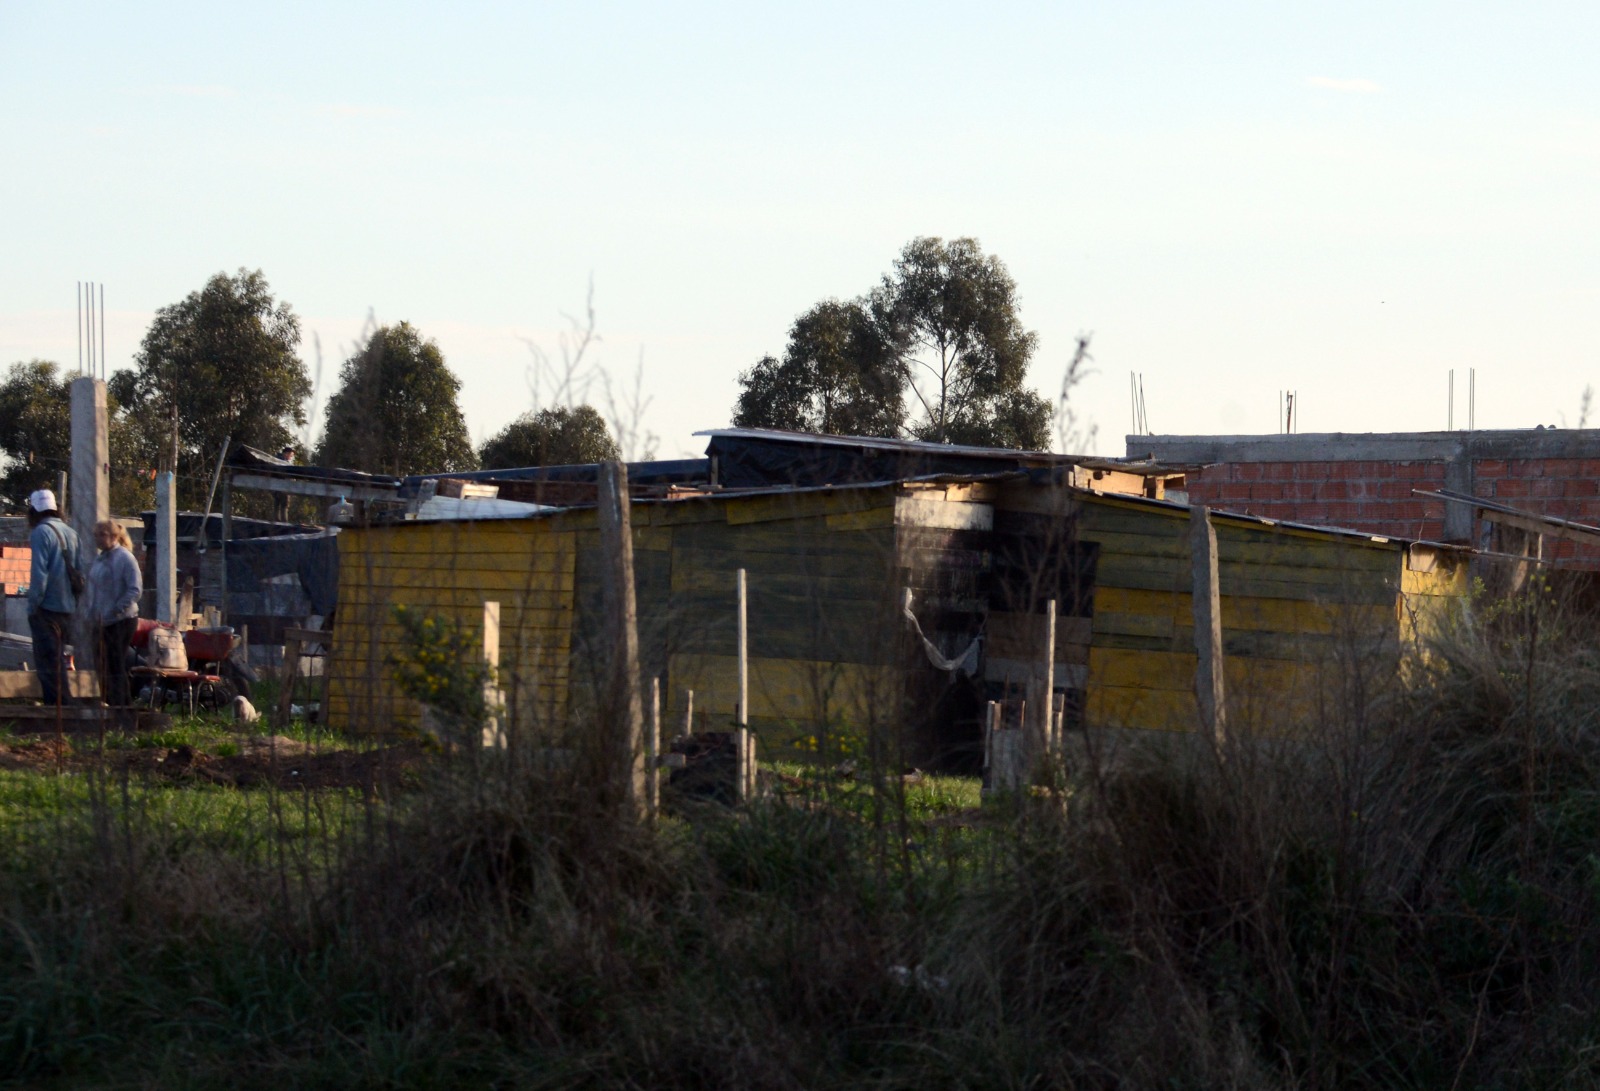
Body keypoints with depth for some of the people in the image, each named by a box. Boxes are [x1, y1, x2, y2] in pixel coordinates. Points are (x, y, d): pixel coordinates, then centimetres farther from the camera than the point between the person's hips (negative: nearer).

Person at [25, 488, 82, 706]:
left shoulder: (41, 533, -11)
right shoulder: (71, 533, 11)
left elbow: (39, 573, -16)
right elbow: (80, 570, 13)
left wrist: (33, 605, -10)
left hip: (46, 609, -7)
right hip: (67, 609, 7)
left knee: (47, 662, -5)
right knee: (58, 659, 16)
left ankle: (57, 704, -9)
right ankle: (63, 702, 18)